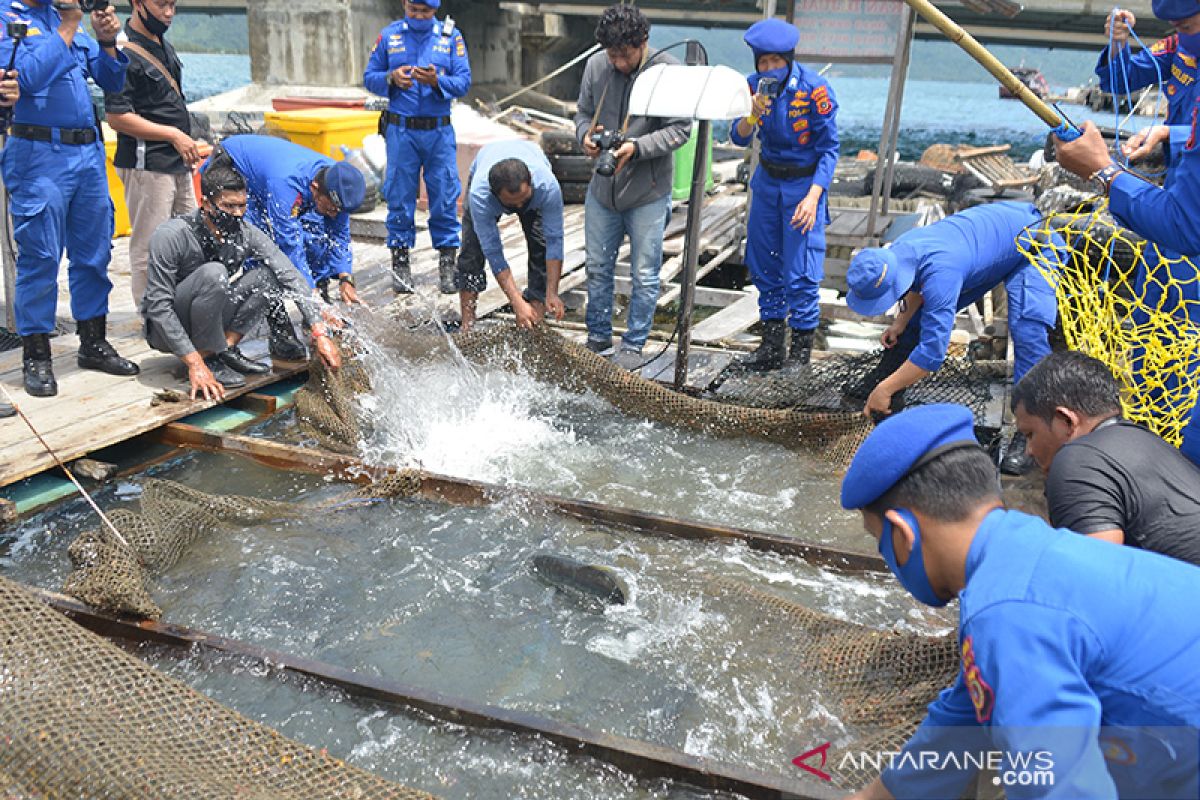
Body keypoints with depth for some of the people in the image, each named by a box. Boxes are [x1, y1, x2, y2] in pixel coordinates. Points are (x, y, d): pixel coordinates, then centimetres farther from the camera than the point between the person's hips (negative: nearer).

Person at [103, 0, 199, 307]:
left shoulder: (163, 45, 15)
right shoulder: (123, 52, -14)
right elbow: (116, 117, -19)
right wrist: (174, 135, -16)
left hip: (177, 164, 10)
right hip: (147, 165, -10)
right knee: (148, 248, -2)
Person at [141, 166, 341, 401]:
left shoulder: (246, 235, -11)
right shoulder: (171, 236, -25)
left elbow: (291, 277, -16)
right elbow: (158, 306, -27)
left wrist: (319, 333, -28)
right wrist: (195, 364, -35)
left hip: (208, 323, 5)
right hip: (164, 328, -5)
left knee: (269, 276, -11)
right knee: (213, 273, -33)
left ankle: (226, 348, -12)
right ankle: (207, 358, -18)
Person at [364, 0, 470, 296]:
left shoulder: (451, 36, 5)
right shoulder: (389, 35, 7)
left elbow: (464, 82, 0)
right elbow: (369, 77, 8)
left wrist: (437, 81, -18)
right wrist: (392, 78, -12)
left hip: (439, 130, 0)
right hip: (400, 129, 0)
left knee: (445, 196, 0)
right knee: (400, 196, 2)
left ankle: (447, 262, 8)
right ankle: (400, 261, 11)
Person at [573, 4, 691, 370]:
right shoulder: (595, 66, -1)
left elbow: (681, 128, -13)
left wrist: (637, 147, -26)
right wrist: (586, 134, -12)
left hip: (648, 192, -4)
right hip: (602, 188, 4)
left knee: (645, 275, 5)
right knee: (597, 267, 15)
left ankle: (634, 345, 20)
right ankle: (598, 337, 31)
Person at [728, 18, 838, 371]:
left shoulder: (814, 88, -18)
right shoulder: (754, 85, -4)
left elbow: (829, 148, -13)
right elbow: (739, 138, -8)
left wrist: (813, 196, -22)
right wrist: (752, 117, -30)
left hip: (804, 183, -5)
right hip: (767, 181, 6)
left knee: (800, 273, -8)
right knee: (763, 266, 10)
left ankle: (801, 351, 5)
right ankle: (772, 345, 23)